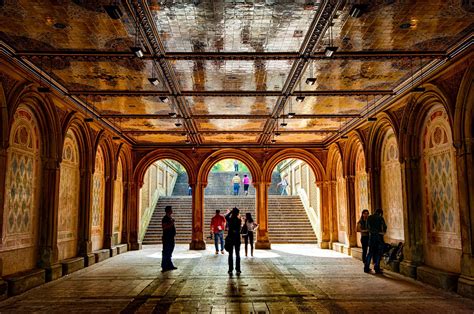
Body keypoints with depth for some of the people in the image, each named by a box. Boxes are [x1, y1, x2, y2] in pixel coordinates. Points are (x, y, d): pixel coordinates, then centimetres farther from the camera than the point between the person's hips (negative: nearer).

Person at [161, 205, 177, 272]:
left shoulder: (170, 218, 16)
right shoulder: (165, 219, -13)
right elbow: (164, 227, -23)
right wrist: (171, 223, -27)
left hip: (171, 238, 10)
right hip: (167, 238, -10)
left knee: (169, 252, 15)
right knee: (166, 253, -6)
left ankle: (169, 265, 22)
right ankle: (164, 267, -2)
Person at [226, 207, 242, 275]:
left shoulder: (230, 219, -11)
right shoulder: (239, 220, -7)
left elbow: (226, 217, 10)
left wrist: (231, 211, 6)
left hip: (230, 239, -1)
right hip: (237, 239, 1)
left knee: (230, 255, 6)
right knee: (237, 255, 9)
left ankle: (230, 270, 4)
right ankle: (238, 270, 8)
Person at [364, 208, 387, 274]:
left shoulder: (369, 218, 6)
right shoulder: (380, 218, -7)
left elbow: (367, 227, 8)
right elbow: (384, 227, -3)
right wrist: (383, 232, 16)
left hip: (371, 236, 4)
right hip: (379, 236, -4)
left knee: (370, 252, 12)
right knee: (378, 253, 3)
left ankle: (366, 268, 11)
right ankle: (377, 269, 2)